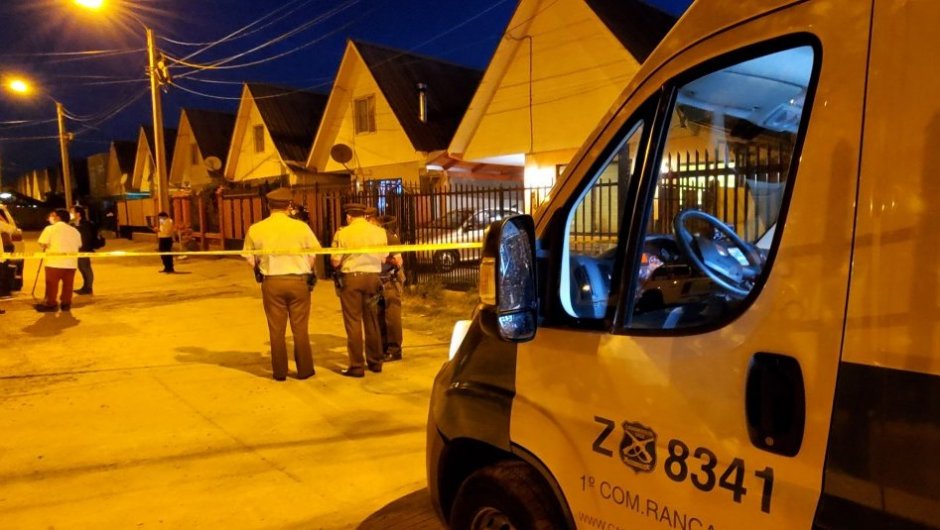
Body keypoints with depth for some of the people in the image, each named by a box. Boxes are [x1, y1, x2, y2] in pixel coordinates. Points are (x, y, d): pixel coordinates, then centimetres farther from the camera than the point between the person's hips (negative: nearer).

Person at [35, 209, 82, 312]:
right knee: (67, 285, 10)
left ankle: (50, 304, 7)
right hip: (71, 263, 4)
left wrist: (46, 248, 14)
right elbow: (78, 245, 12)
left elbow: (42, 244, -6)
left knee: (52, 285, 4)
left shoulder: (50, 229, -4)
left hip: (55, 262, -4)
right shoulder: (75, 231, 10)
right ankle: (66, 303, 13)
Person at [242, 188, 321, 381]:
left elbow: (251, 260, 0)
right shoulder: (301, 226, -8)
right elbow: (313, 256, -4)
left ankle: (279, 371, 20)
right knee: (300, 328, 10)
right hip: (298, 281, -1)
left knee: (276, 329, 11)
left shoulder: (255, 229, -4)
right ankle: (304, 369, 18)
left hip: (271, 283, 1)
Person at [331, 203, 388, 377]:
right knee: (372, 321, 15)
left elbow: (335, 261, -7)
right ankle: (375, 361, 24)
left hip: (351, 278, -3)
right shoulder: (379, 232, 1)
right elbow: (383, 258, 3)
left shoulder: (343, 233, -7)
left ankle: (357, 366, 6)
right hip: (373, 277, 4)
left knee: (353, 322, 3)